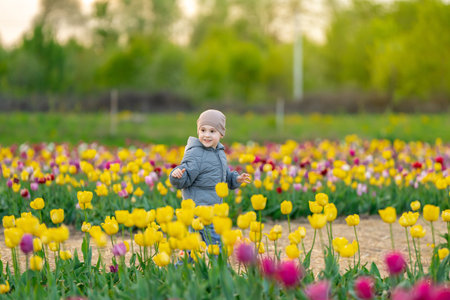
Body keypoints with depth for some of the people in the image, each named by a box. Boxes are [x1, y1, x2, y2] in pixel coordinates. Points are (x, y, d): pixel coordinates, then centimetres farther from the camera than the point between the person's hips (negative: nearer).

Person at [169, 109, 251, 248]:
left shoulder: (220, 152, 11)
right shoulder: (195, 154, -15)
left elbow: (225, 177, 23)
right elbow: (185, 179, -19)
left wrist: (236, 179, 6)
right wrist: (177, 175, -40)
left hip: (213, 208, 8)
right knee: (216, 243, -8)